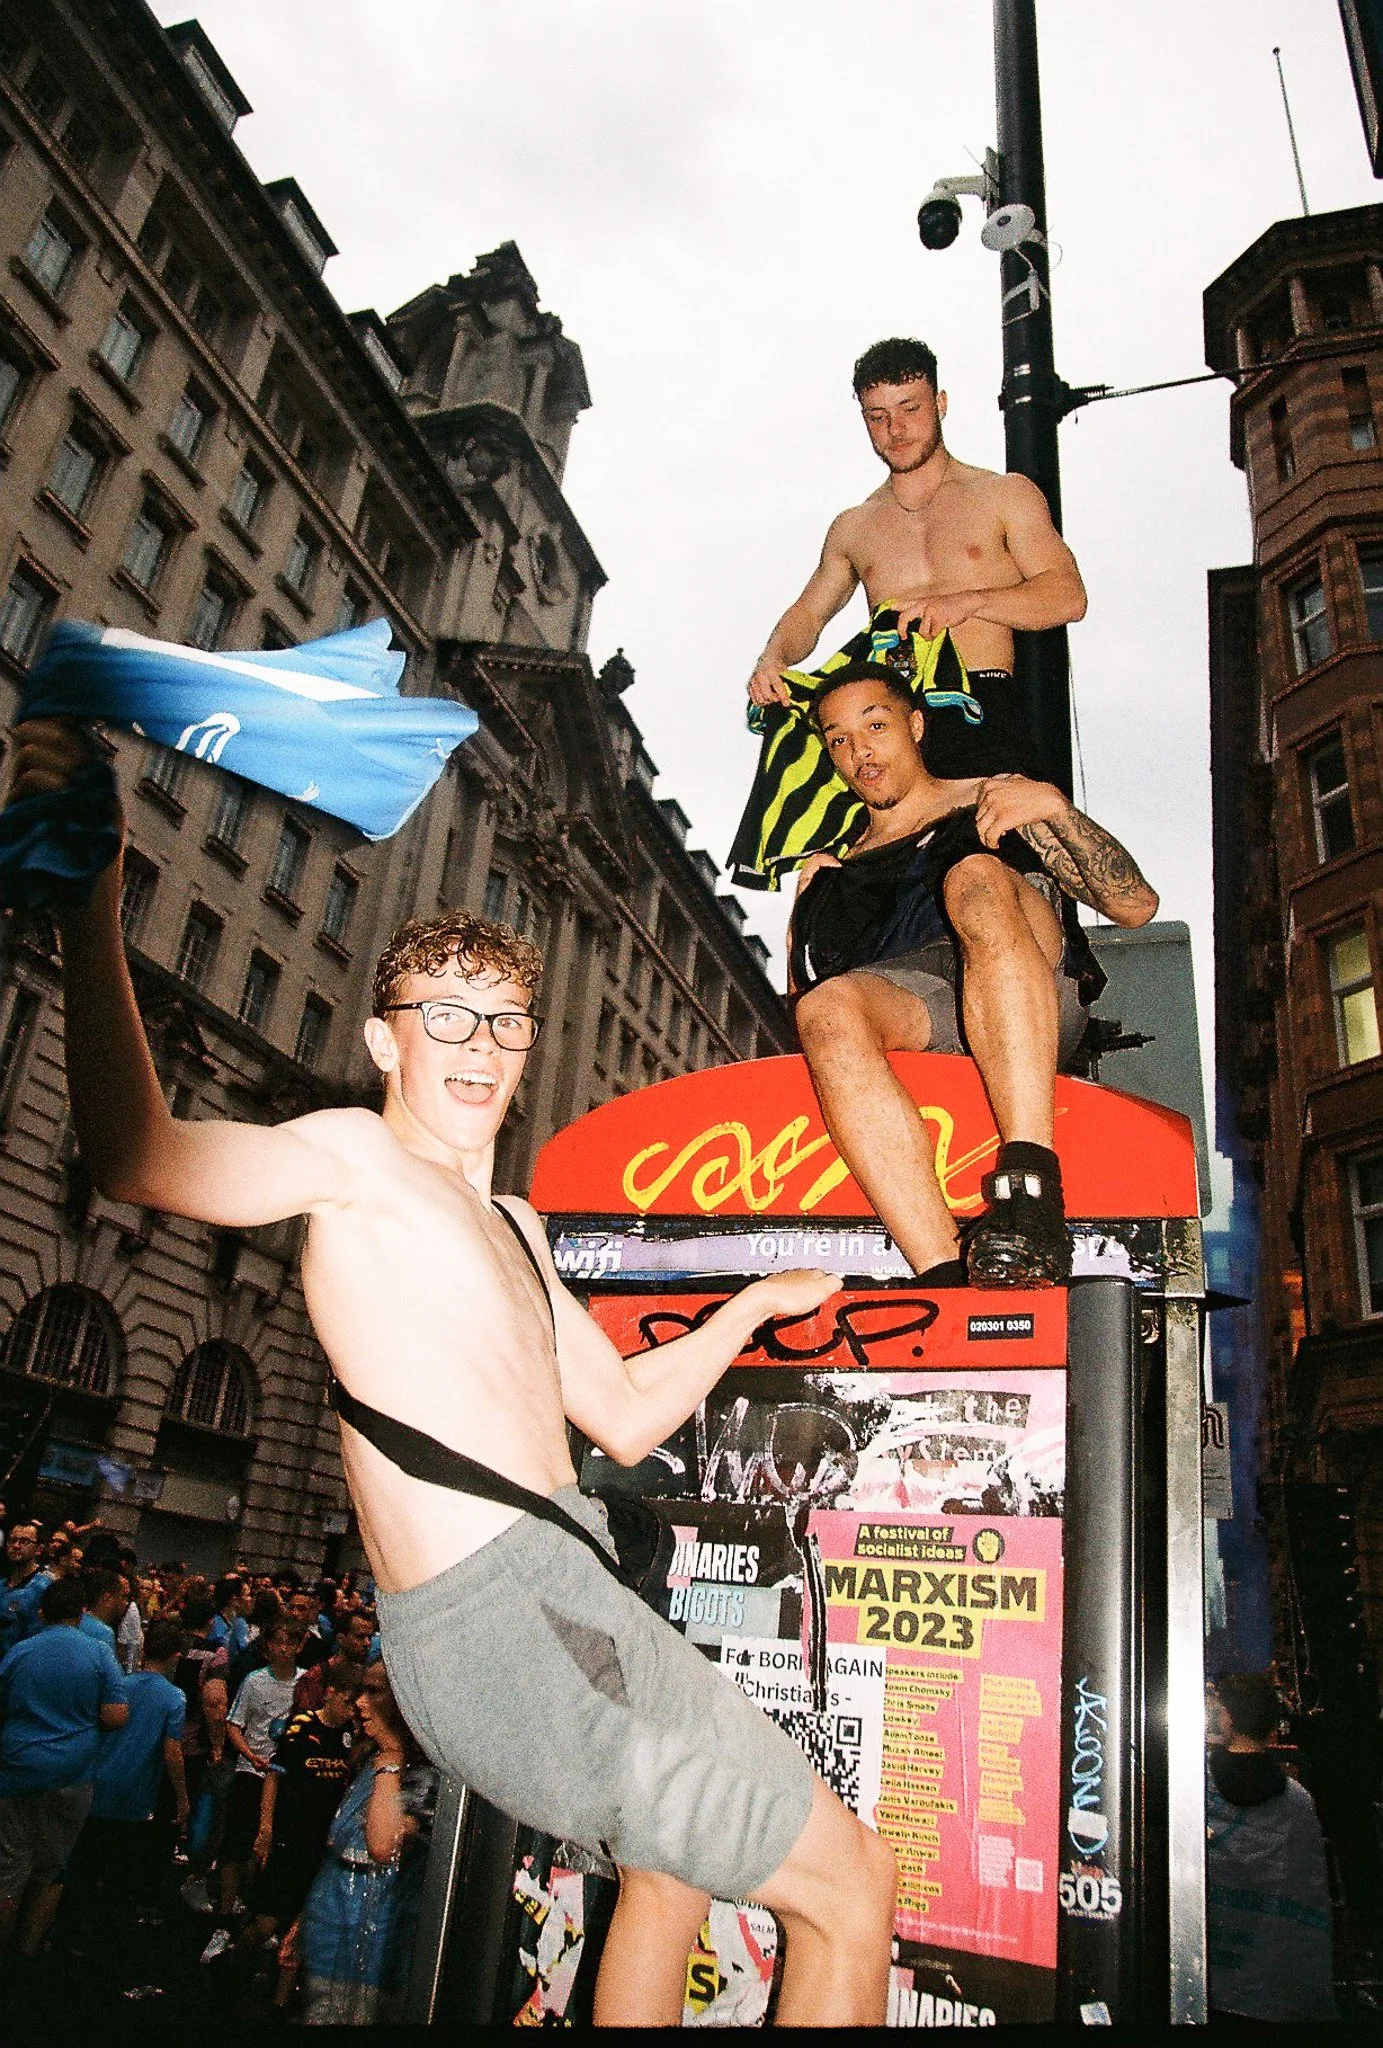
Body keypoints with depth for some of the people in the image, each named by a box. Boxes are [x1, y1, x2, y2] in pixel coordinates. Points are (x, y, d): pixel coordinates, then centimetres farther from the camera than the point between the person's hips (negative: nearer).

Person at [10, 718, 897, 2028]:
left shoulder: (510, 1225, 21)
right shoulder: (359, 1157, -5)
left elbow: (626, 1418, 24)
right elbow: (138, 1161, -26)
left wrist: (756, 1305, 23)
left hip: (556, 1607, 10)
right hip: (515, 1614, -10)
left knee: (672, 1876, 33)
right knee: (853, 1888, 1)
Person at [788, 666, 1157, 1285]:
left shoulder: (995, 802, 27)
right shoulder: (836, 871, 34)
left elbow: (1136, 905, 15)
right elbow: (802, 994, 26)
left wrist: (1054, 805, 1)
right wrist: (807, 907, 13)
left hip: (1035, 1006, -1)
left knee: (975, 877, -33)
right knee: (828, 1007, -34)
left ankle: (1030, 1191, -47)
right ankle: (947, 1275, -47)